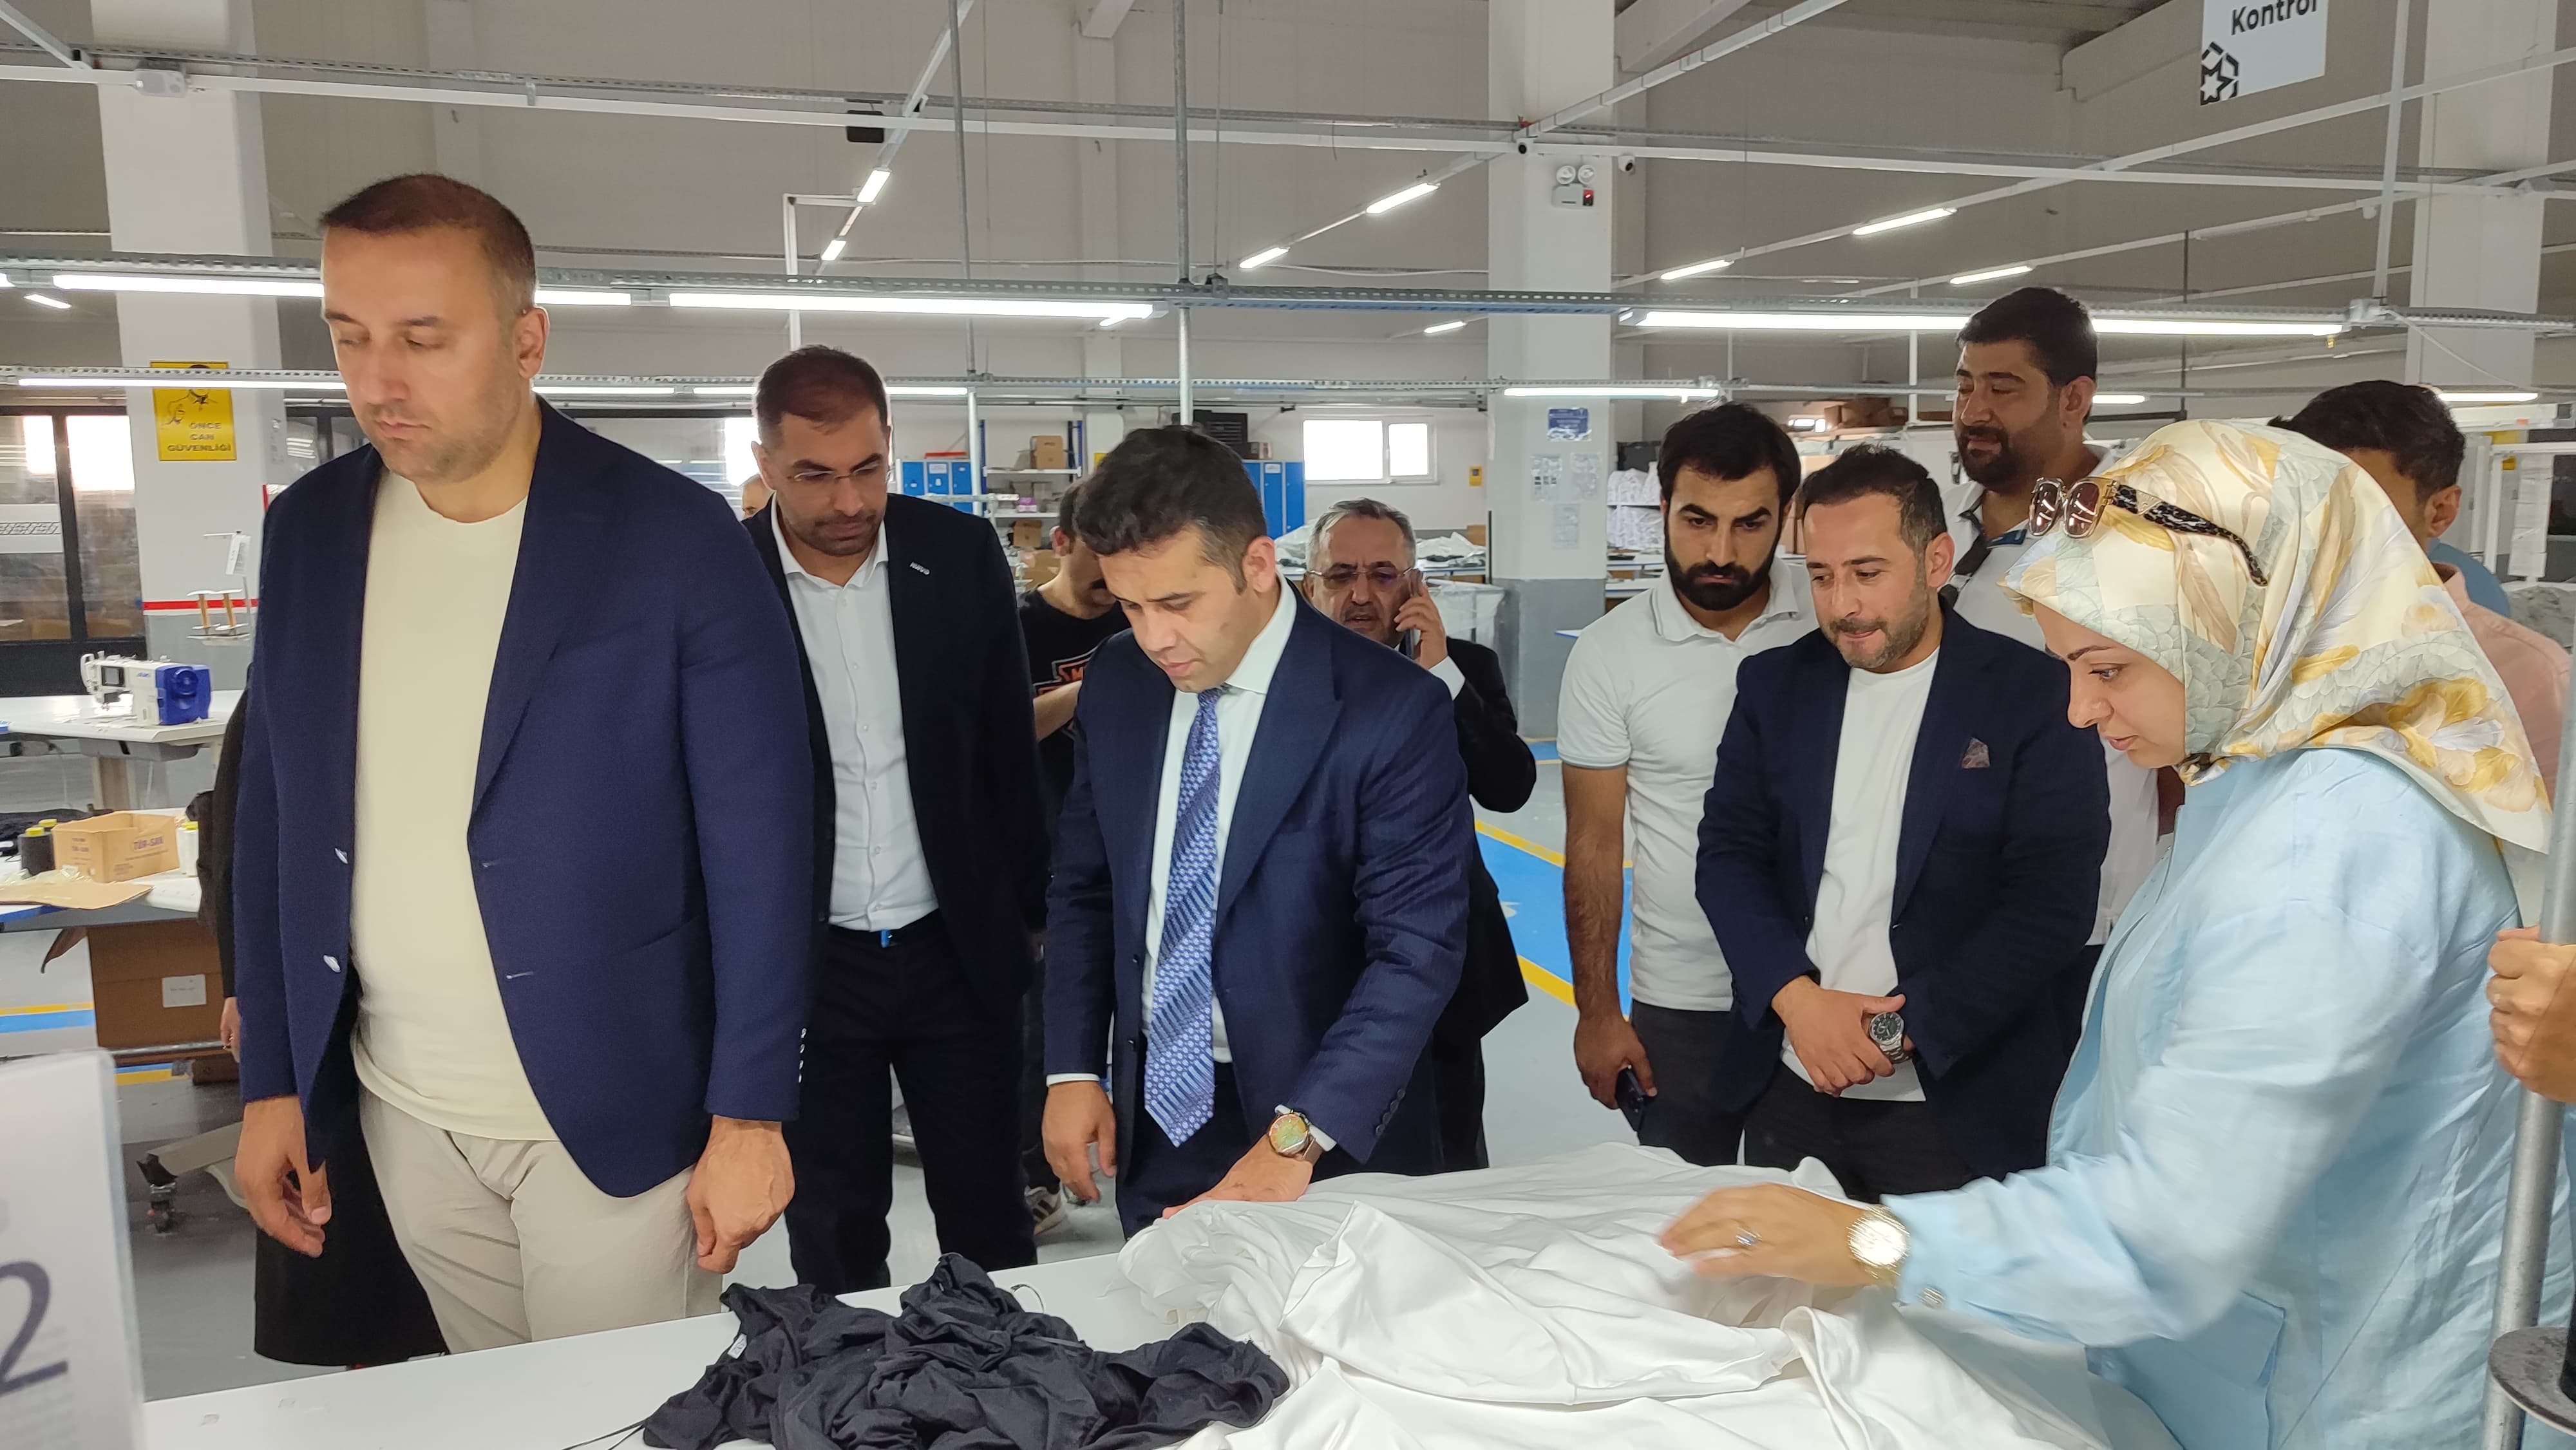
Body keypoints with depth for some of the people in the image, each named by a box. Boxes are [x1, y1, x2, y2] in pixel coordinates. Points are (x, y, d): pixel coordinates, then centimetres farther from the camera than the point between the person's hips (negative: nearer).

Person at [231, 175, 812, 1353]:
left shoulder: (674, 539, -14)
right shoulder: (307, 532, 1)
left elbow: (757, 845, -13)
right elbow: (276, 819, 8)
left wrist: (750, 1115, -11)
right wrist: (271, 1082, 8)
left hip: (613, 1108, -4)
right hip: (402, 1111, 5)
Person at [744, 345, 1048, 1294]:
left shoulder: (961, 555, -3)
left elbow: (1007, 752, 4)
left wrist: (1030, 917, 4)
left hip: (958, 948, 1)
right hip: (805, 965, -1)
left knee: (991, 1227, 13)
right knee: (833, 1247, 13)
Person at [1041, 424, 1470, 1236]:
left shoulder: (1393, 711, -19)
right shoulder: (1116, 684, -1)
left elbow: (1418, 947, -21)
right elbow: (1084, 888, 8)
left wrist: (1294, 1139, -28)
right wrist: (1073, 1070, 0)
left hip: (1333, 1126, -4)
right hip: (1155, 1111, 4)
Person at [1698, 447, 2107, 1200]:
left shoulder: (2036, 695, -7)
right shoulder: (1774, 685, 5)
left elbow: (2052, 900, -12)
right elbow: (1728, 852, 2)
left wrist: (1905, 1026, -16)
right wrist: (1798, 999, -12)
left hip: (1961, 1104, -3)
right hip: (1791, 1089, 4)